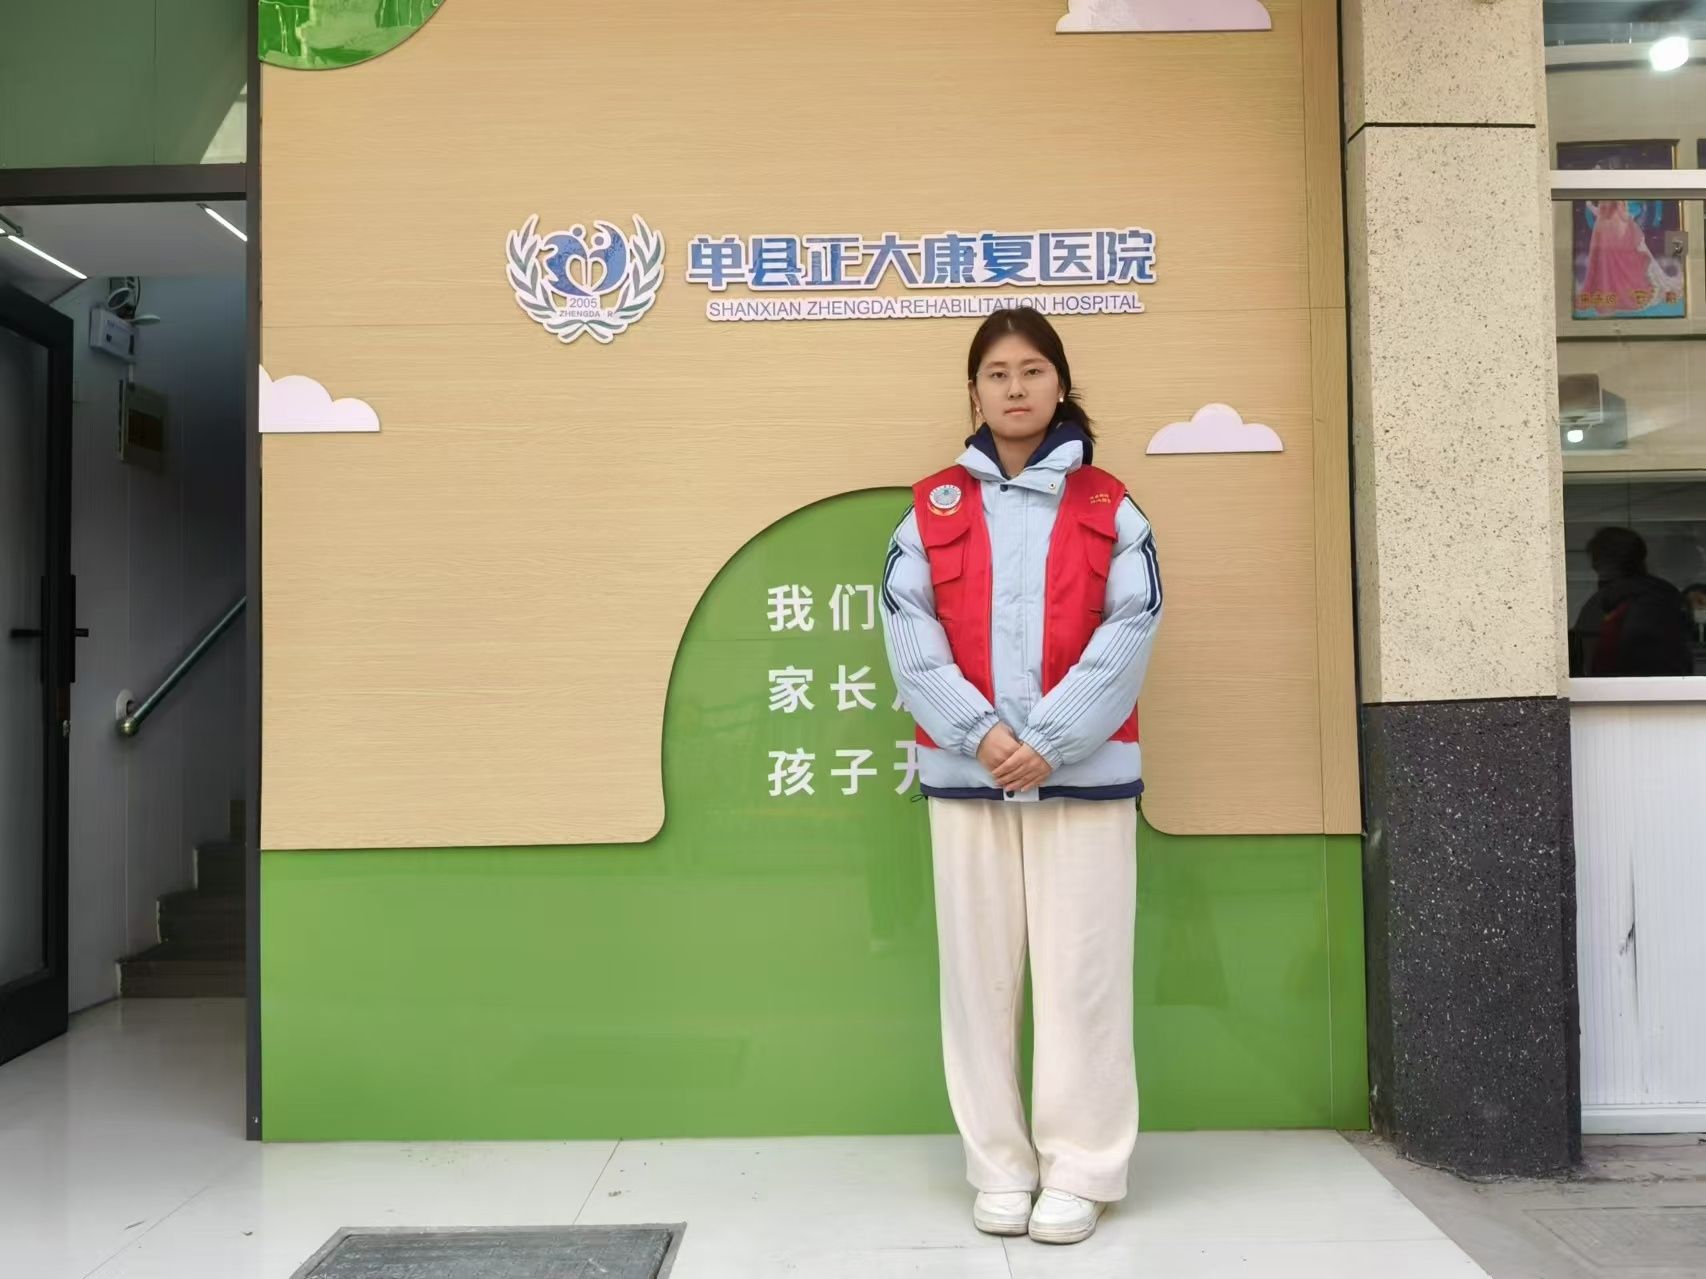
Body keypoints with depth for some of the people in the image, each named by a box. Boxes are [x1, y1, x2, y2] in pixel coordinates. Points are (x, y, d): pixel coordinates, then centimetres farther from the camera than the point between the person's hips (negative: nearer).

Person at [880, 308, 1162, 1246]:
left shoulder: (1108, 509, 7)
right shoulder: (934, 508, 9)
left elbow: (1128, 635, -3)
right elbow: (908, 632, -1)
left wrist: (1049, 739, -14)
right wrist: (981, 733, -14)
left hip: (1083, 772, -1)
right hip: (965, 774, 1)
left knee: (1082, 970, 2)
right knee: (979, 969, 6)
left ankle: (1080, 1169, 15)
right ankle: (999, 1166, 19)